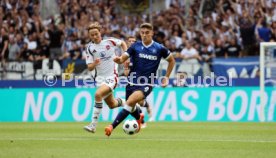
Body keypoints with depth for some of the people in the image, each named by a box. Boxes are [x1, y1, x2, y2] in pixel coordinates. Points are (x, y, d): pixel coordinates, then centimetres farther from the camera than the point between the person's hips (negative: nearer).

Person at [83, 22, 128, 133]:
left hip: (111, 77, -4)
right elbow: (90, 68, -3)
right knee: (111, 105, 12)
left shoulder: (109, 42, -6)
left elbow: (122, 43, 14)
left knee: (98, 94, -29)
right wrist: (94, 64, -26)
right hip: (100, 78, 4)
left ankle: (93, 125, -25)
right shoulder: (90, 48, -2)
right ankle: (121, 102, 50)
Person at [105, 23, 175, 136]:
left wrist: (166, 77, 8)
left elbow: (171, 60, 13)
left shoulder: (159, 48, -2)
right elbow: (123, 59, -8)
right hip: (132, 82, 3)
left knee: (130, 102, -27)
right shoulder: (135, 46, 0)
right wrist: (118, 59, -32)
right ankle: (139, 117, 55)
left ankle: (112, 126, -28)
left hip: (147, 84, -3)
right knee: (131, 109, 17)